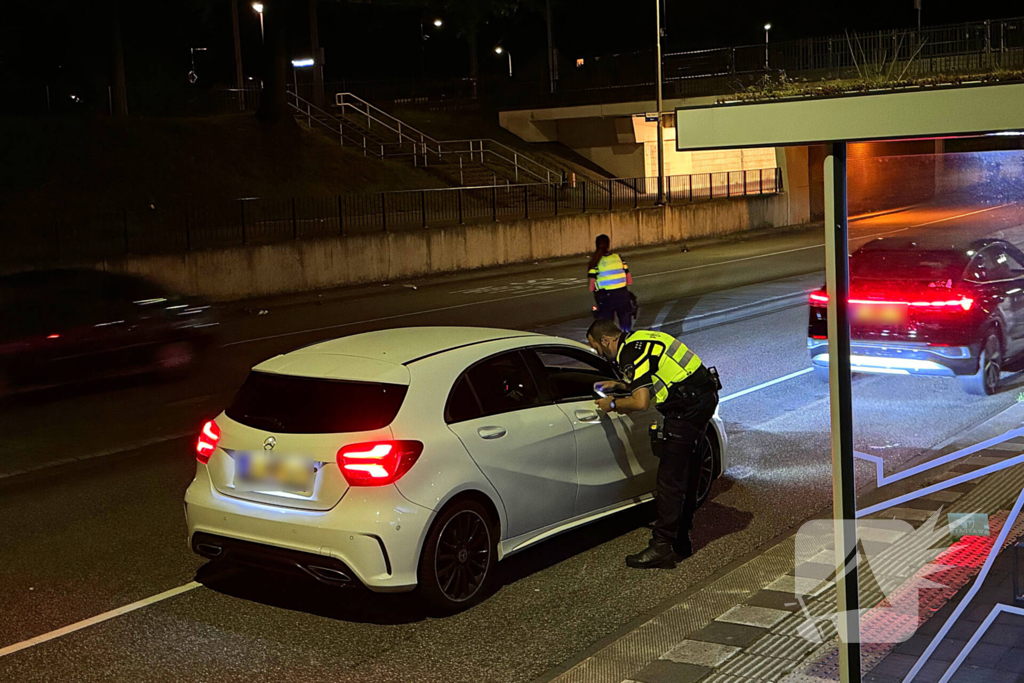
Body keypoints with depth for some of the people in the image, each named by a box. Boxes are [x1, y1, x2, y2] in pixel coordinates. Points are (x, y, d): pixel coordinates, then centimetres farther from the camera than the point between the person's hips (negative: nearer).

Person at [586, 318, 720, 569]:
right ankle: (680, 541, 25)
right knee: (686, 471, 16)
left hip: (689, 406, -11)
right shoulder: (639, 339, 16)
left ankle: (661, 548, -6)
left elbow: (641, 403, -24)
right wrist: (619, 385, 23)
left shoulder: (630, 354, -16)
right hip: (705, 396, 11)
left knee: (670, 477, -8)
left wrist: (613, 404, -7)